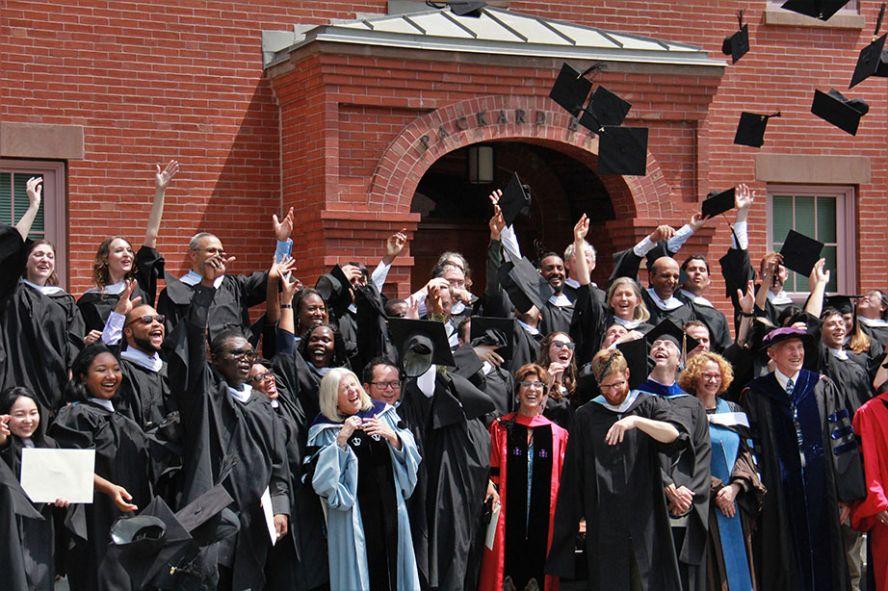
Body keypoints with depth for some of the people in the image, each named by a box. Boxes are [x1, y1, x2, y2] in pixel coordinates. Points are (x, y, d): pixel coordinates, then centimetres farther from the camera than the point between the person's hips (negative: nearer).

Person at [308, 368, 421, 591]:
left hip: (390, 503, 3)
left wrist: (391, 436, -13)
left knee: (393, 565, 6)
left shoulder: (383, 413, 6)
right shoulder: (326, 429, -3)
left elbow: (410, 452, 5)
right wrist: (341, 439, -20)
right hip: (355, 509, -3)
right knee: (362, 569, -2)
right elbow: (324, 475, -12)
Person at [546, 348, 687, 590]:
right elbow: (573, 473, 11)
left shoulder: (649, 406, 8)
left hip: (645, 518, -1)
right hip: (604, 522, 1)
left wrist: (635, 421, -24)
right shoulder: (586, 416, 11)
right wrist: (570, 521, 5)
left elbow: (676, 436, -11)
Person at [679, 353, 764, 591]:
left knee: (737, 562, 4)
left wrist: (734, 487, -8)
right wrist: (715, 491, -12)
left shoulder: (733, 411, 13)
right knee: (712, 567, -5)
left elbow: (744, 453, 9)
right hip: (704, 504, -4)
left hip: (735, 499, 4)